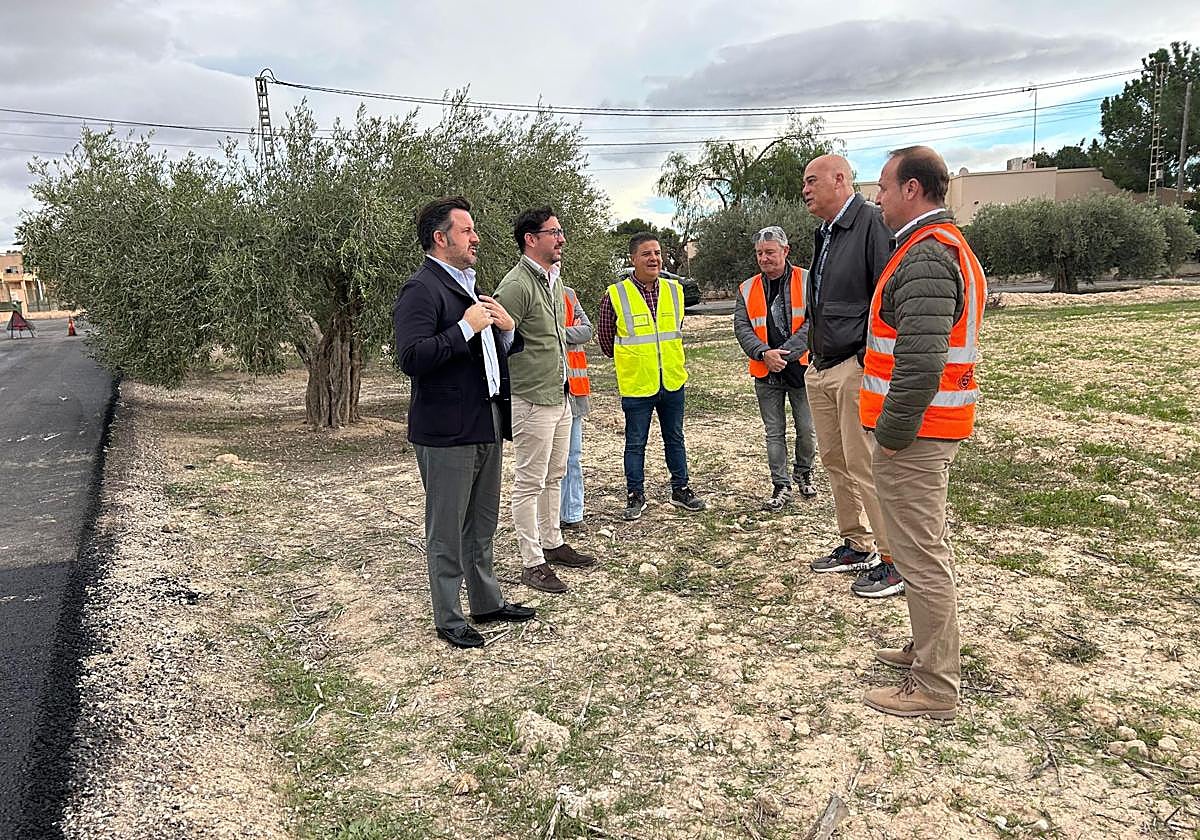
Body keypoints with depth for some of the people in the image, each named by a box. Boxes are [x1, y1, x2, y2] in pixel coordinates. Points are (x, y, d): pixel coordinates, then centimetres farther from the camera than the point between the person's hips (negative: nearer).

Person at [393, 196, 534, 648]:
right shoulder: (420, 290, -13)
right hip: (445, 434, -9)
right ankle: (448, 618, 16)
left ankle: (487, 601, 34)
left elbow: (499, 352, 26)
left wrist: (507, 329, 4)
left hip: (486, 427, 9)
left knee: (482, 525, 20)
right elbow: (411, 358, -25)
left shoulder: (469, 286, 18)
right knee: (446, 531, 3)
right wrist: (466, 327, -22)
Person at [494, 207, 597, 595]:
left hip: (559, 397, 9)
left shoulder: (554, 278, 12)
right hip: (532, 401, -9)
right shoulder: (516, 285, -18)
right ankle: (533, 562, 10)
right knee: (529, 483, 1)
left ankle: (552, 543, 33)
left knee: (553, 477, 19)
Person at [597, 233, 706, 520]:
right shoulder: (615, 296, -10)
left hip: (672, 382, 4)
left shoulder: (674, 291, 3)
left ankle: (680, 489, 28)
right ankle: (635, 496, 20)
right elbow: (605, 338, 1)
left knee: (675, 439, 15)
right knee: (636, 443, 7)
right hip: (636, 386, -4)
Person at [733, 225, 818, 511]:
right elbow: (741, 327, -1)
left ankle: (804, 472, 33)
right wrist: (764, 353, -17)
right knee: (774, 432, 8)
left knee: (807, 429, 7)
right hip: (766, 373, 2)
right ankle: (781, 486, 18)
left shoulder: (807, 281, -4)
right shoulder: (747, 289, 5)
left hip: (801, 368, -2)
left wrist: (784, 353, -19)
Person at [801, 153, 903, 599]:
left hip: (856, 367, -10)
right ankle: (857, 545, 28)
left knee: (864, 466, -7)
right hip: (820, 368, 10)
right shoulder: (823, 234, 18)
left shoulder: (872, 223, -12)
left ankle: (895, 561, 4)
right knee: (835, 461, 15)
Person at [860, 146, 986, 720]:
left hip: (912, 434, -11)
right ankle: (929, 649, 36)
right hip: (935, 428, 11)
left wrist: (892, 434, -18)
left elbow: (920, 363, -28)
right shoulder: (946, 246, 16)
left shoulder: (926, 256, -19)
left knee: (921, 557, -3)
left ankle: (934, 688, 7)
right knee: (928, 547, 21)